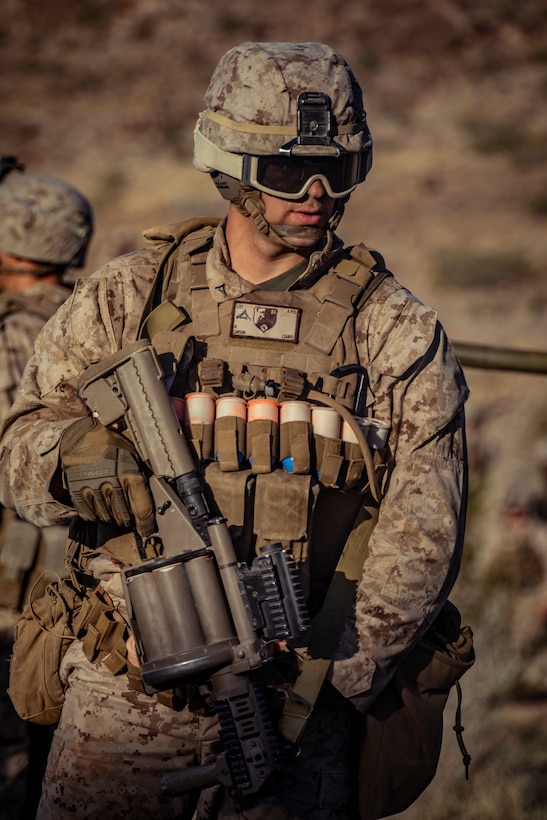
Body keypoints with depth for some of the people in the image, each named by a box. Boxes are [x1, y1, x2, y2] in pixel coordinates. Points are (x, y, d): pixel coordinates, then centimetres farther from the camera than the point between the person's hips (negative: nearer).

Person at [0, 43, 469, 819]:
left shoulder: (395, 334, 0)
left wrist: (332, 675, -16)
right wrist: (71, 457, -15)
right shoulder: (124, 298, 5)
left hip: (298, 697, -1)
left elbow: (422, 534, -6)